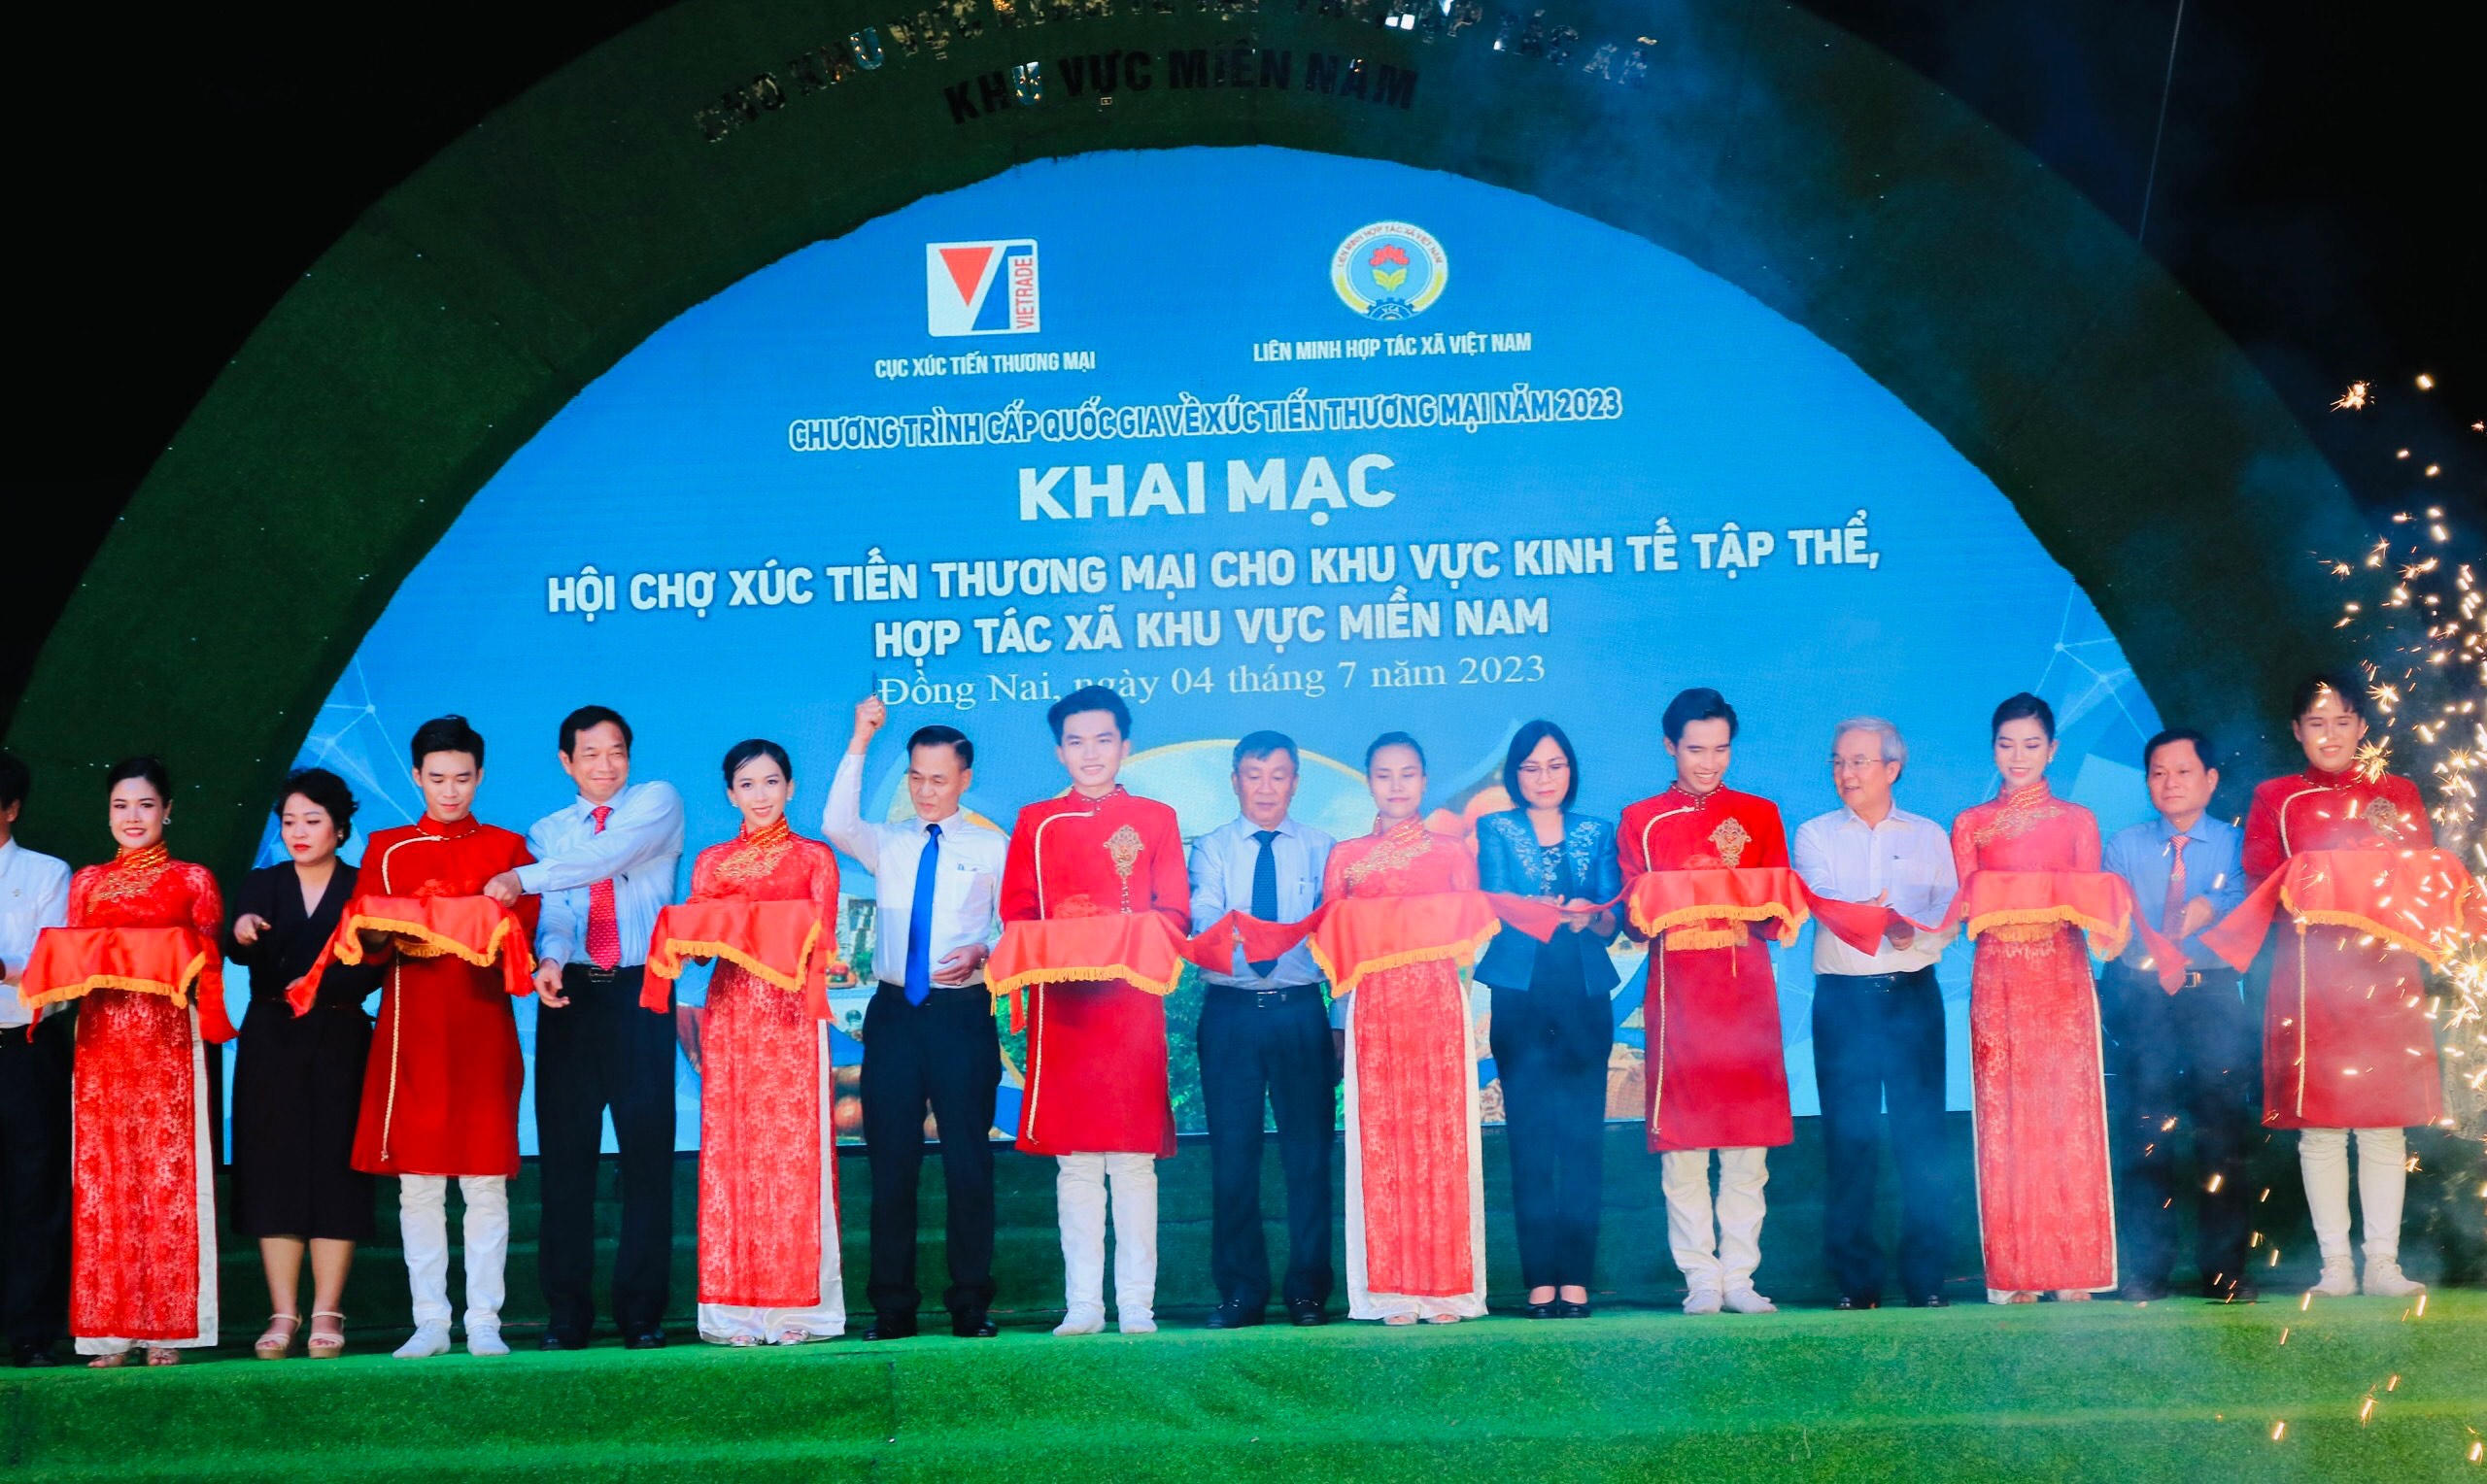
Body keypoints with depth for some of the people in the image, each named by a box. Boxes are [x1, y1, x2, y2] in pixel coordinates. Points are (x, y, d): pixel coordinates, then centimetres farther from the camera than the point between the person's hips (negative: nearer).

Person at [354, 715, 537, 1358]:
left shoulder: (507, 848, 10)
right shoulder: (387, 850, 12)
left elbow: (522, 936, 1)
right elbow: (365, 943, 5)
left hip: (483, 1030, -1)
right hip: (412, 1032, 1)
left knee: (486, 1180, -1)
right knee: (417, 1183, 1)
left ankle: (484, 1321, 4)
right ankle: (430, 1321, 7)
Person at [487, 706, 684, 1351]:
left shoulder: (658, 802, 6)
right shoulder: (547, 832, 16)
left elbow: (610, 853, -13)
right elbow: (554, 910, 0)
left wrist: (522, 878, -18)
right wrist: (549, 960, -21)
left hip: (641, 992, -3)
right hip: (570, 995, 3)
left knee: (647, 1150, -3)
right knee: (564, 1153, 1)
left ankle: (642, 1312, 2)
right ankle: (566, 1313, 5)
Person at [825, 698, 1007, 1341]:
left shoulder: (993, 846, 7)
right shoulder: (886, 843, 12)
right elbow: (838, 827, -9)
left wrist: (984, 955, -18)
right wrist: (859, 743, -16)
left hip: (964, 1013, -2)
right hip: (894, 1011, 2)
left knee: (968, 1160, -1)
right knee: (891, 1161, 2)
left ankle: (971, 1305, 6)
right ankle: (892, 1307, 7)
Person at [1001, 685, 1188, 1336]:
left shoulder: (1155, 820, 11)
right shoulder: (1036, 824, 13)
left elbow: (1174, 914, 6)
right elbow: (1016, 915, 8)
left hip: (1133, 1000, -1)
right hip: (1061, 1003, 1)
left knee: (1135, 1159, -3)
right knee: (1075, 1163, 0)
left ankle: (1137, 1305, 1)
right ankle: (1082, 1304, 4)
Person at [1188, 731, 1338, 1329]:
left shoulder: (1320, 849, 9)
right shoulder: (1212, 849, 8)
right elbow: (1202, 916, -9)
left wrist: (1341, 1023, -6)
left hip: (1300, 1012, 0)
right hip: (1229, 1011, 0)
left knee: (1309, 1153, 1)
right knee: (1233, 1155, 1)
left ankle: (1308, 1290, 9)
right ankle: (1240, 1292, 9)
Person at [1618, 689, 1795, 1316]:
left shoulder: (1760, 816, 14)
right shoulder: (1640, 821, 11)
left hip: (1745, 989, 1)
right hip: (1676, 993, -1)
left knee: (1748, 1143, -1)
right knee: (1681, 1142, -3)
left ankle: (1739, 1275, 4)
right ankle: (1700, 1277, 2)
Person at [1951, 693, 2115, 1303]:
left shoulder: (2078, 821, 11)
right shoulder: (1969, 825, 12)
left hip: (2062, 978, 0)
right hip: (1997, 981, 1)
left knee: (2068, 1117, -5)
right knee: (2003, 1122, -4)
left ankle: (2074, 1271, -2)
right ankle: (2014, 1274, -1)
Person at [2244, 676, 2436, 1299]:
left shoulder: (2398, 795, 12)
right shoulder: (2275, 801, 9)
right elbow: (2257, 887, 4)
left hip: (2385, 972, 1)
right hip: (2310, 971, -1)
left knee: (2385, 1123, -1)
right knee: (2319, 1125, -3)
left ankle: (2384, 1264, 5)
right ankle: (2336, 1265, 3)